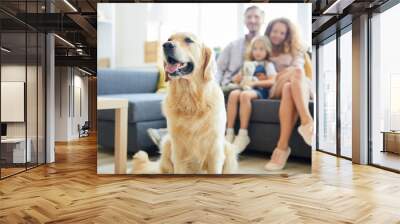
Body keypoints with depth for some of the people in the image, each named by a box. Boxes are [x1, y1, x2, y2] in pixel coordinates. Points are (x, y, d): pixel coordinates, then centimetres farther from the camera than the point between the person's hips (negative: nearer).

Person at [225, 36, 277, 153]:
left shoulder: (268, 65, 14)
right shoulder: (248, 64, 27)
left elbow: (272, 81, -4)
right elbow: (237, 80, 24)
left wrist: (255, 83, -14)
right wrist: (241, 75, 1)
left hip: (260, 91, -4)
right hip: (246, 87, 4)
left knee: (244, 95, -38)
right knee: (233, 94, -31)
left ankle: (243, 134, -36)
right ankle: (229, 133, -33)